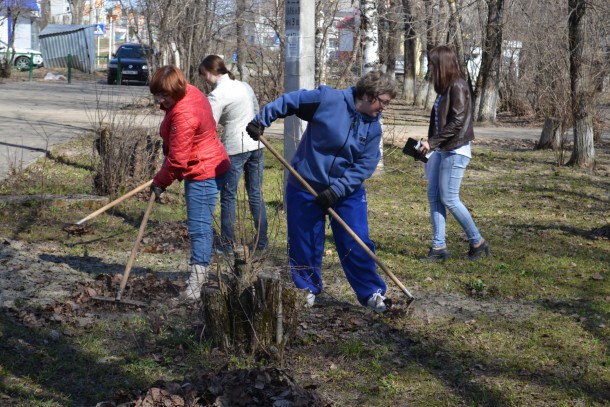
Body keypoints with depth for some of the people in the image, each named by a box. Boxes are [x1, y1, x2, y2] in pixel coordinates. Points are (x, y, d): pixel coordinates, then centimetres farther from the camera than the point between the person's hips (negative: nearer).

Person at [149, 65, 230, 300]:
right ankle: (200, 272, 29)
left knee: (199, 227, -12)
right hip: (210, 166, 11)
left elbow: (177, 158, -24)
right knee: (198, 225, 19)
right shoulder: (190, 93, 4)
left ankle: (196, 280, -12)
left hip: (202, 173, -11)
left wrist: (160, 182, -10)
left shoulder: (184, 115, -28)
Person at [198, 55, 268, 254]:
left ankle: (227, 244, 8)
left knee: (228, 197, 4)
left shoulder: (216, 95, -12)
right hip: (255, 145, 7)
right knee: (256, 195, 12)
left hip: (234, 148, -7)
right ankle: (261, 241, 16)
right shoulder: (245, 86, 10)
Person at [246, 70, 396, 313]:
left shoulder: (373, 128, -5)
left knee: (357, 243, -3)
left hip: (347, 191, 2)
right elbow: (288, 102, -6)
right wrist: (261, 121, -8)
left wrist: (337, 190, -19)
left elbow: (365, 166, -9)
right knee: (305, 243, 7)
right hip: (306, 185, -2)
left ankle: (371, 292, 10)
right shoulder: (327, 99, -16)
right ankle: (308, 288, 26)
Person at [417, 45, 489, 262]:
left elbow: (456, 122, -19)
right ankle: (439, 247, 11)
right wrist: (430, 143, 6)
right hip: (441, 149, 9)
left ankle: (477, 242, 9)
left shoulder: (458, 87, -14)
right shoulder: (445, 88, 13)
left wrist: (432, 142, -18)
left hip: (455, 150, -9)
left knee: (449, 199, -5)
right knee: (434, 195, 7)